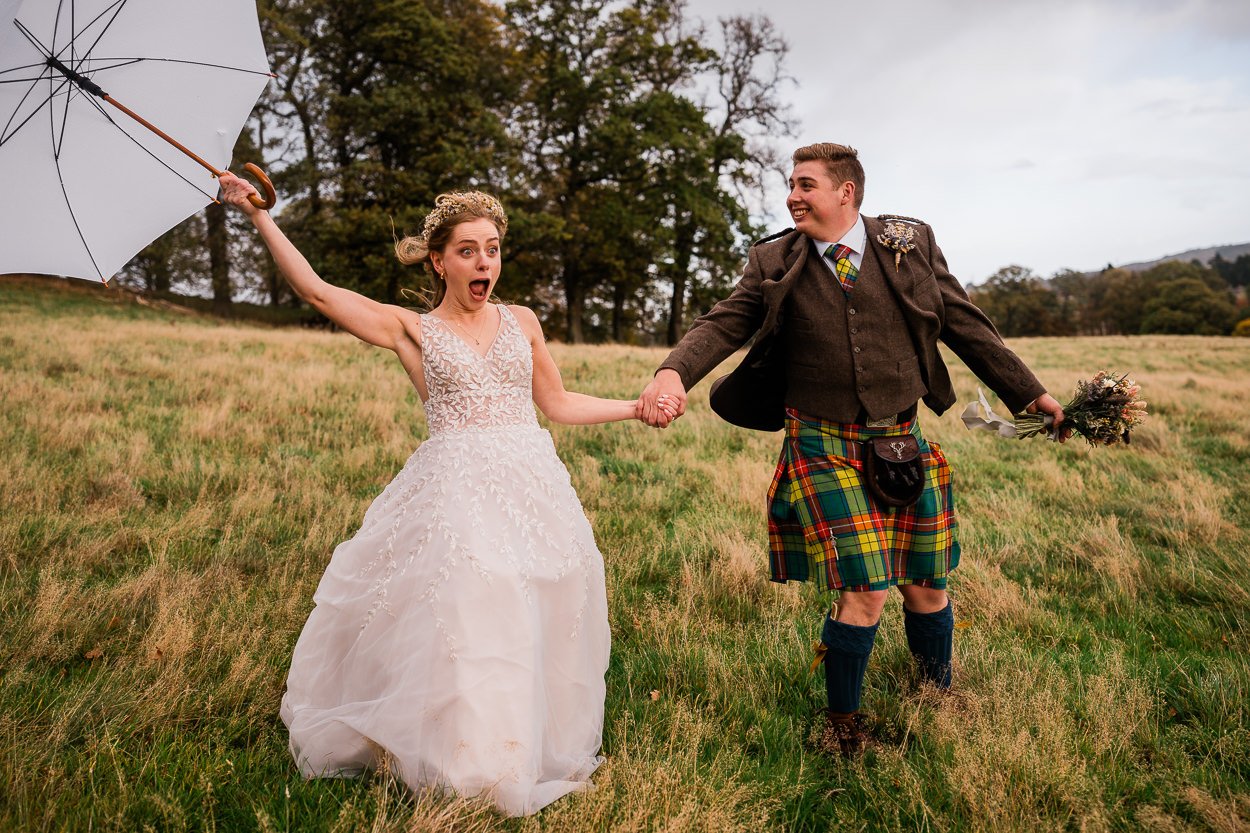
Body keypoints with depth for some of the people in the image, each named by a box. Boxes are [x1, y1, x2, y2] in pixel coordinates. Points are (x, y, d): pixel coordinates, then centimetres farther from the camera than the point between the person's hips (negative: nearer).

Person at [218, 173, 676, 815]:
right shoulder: (410, 329, 6)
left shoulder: (521, 322, 14)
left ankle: (523, 762, 23)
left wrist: (639, 407, 15)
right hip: (453, 491, -3)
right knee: (457, 620, -7)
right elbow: (314, 289, 1)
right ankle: (462, 766, 12)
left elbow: (558, 404, 19)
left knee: (530, 626, 5)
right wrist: (257, 214, 0)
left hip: (532, 486, 3)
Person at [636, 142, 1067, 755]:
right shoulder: (775, 262, 1)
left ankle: (941, 699, 39)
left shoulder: (911, 244, 3)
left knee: (925, 588, 10)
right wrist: (674, 371, -28)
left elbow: (965, 326, 8)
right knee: (865, 593, -10)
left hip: (902, 444, 2)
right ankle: (841, 722, 16)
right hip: (824, 448, -2)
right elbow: (723, 324, -8)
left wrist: (1031, 394, 10)